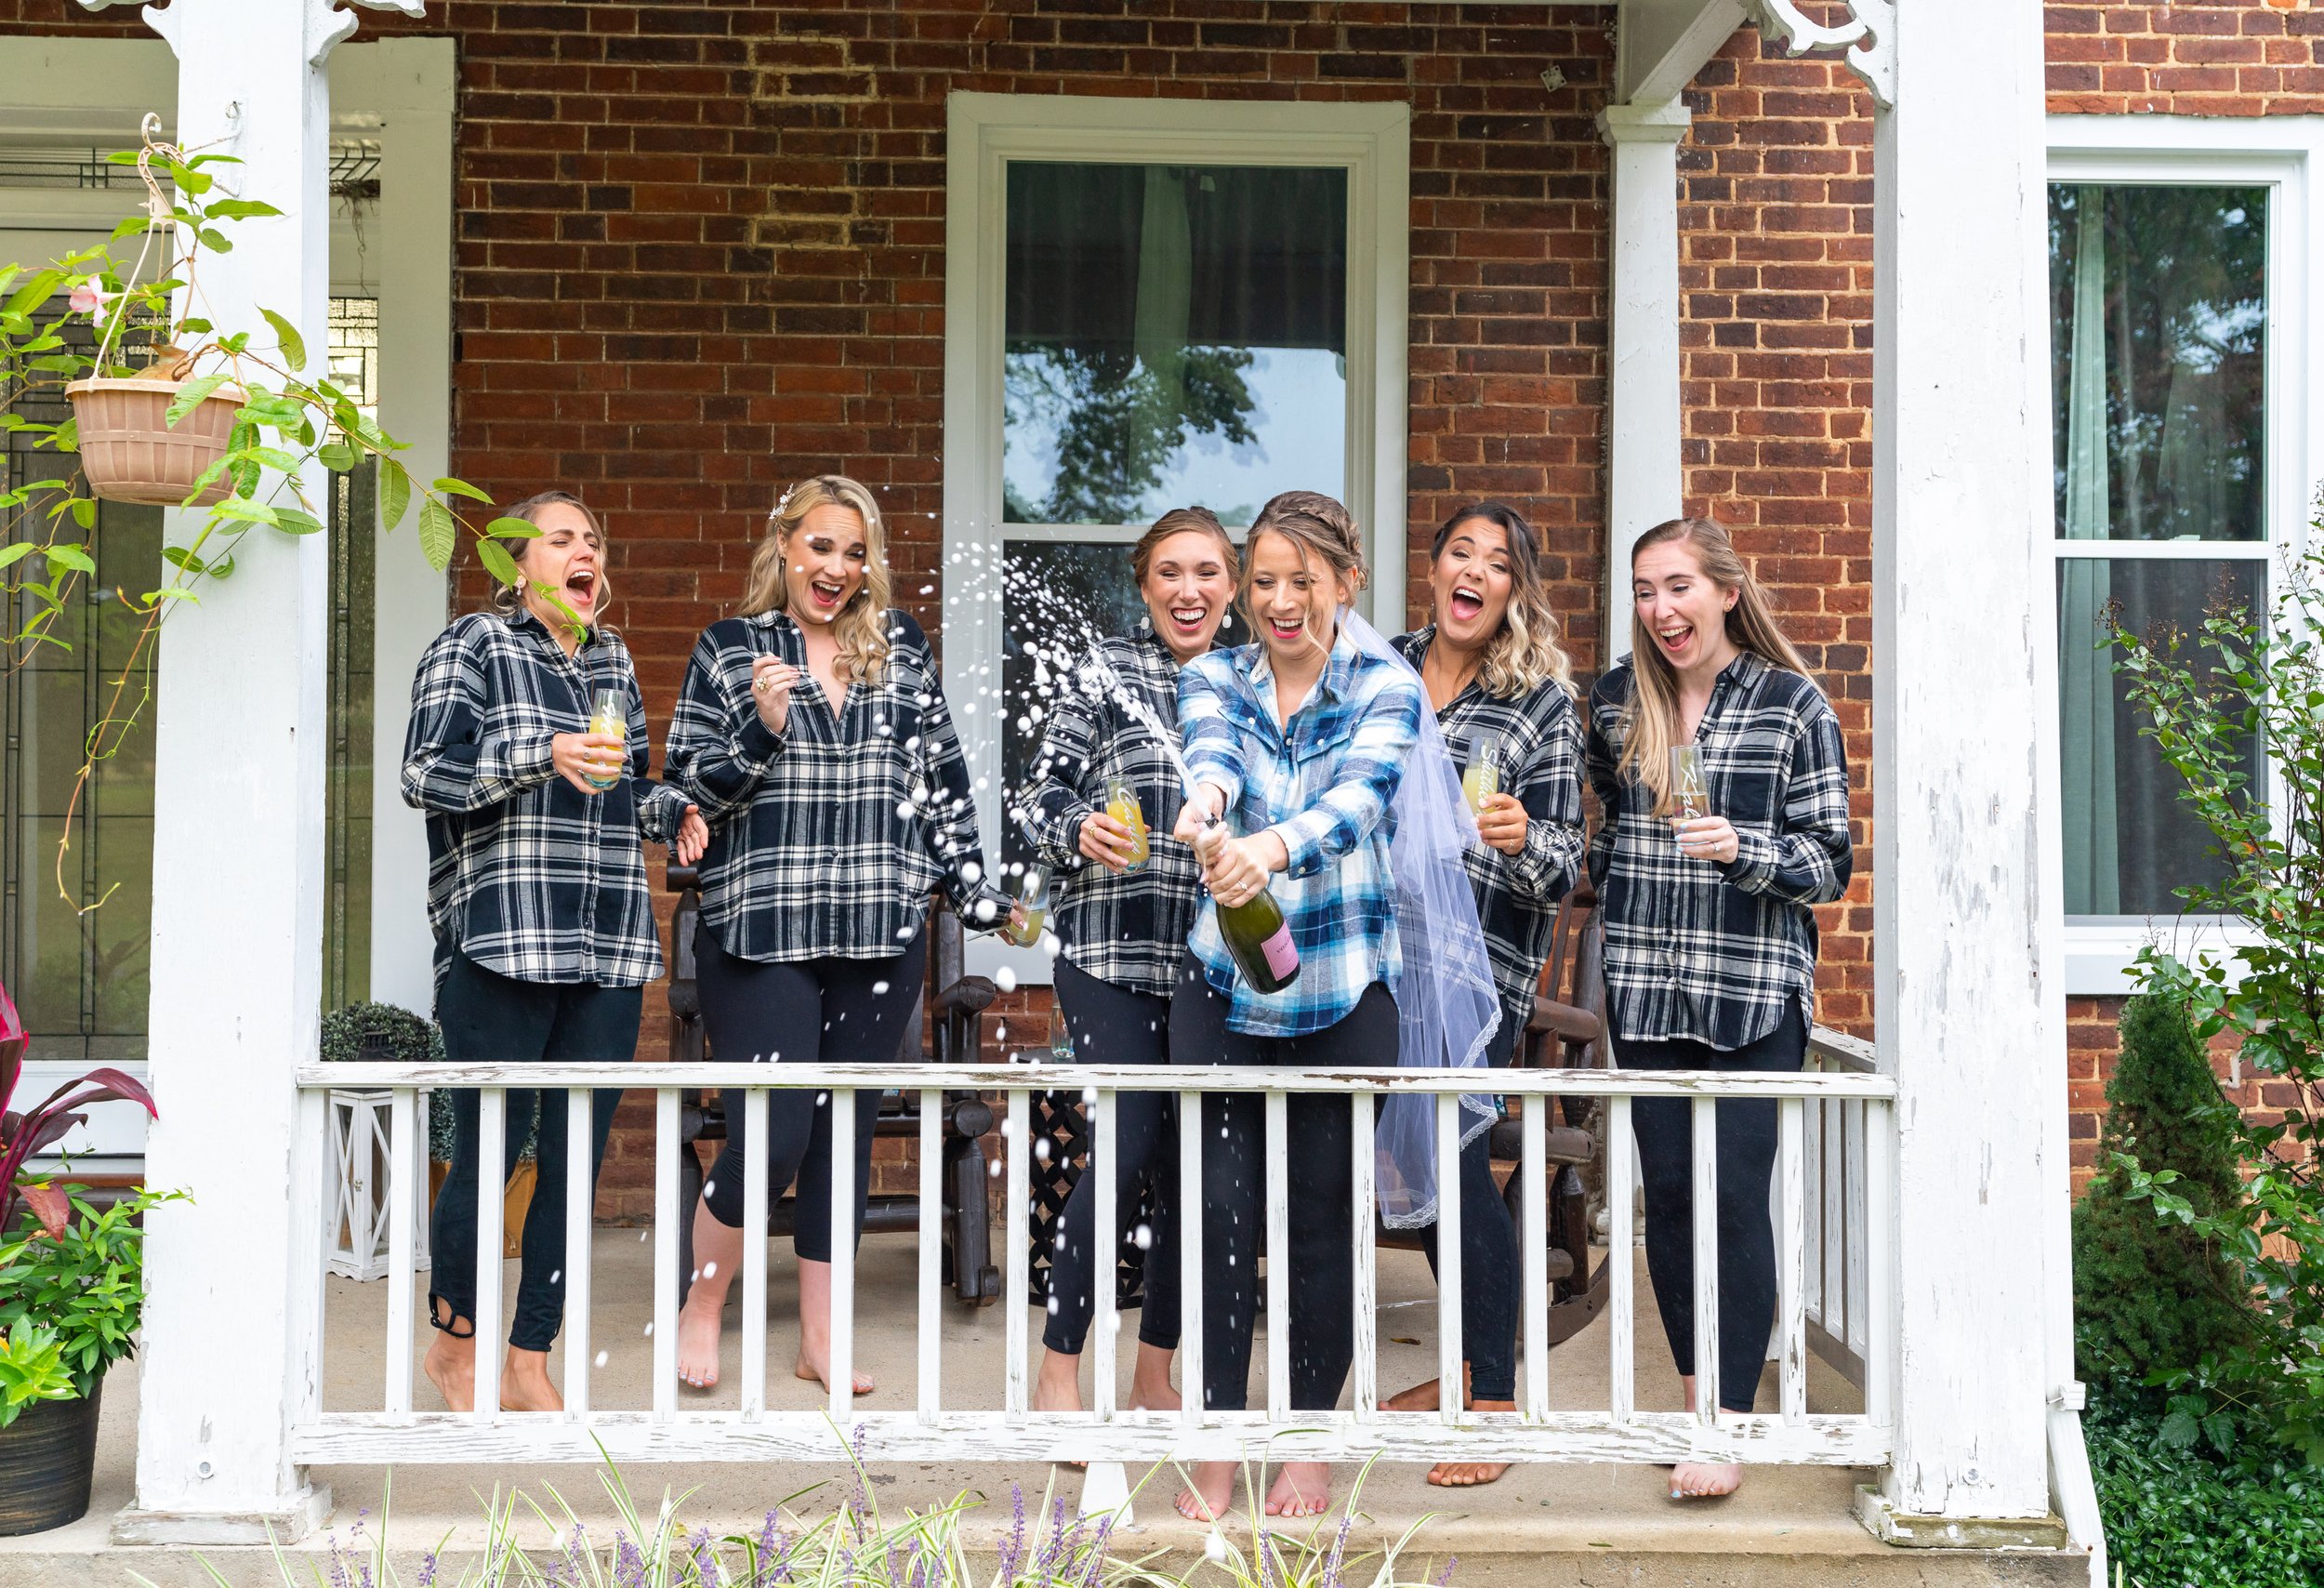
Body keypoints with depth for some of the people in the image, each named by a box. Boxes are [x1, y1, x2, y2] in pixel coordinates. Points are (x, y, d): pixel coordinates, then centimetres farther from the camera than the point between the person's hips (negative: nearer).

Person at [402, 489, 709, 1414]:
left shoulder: (612, 659, 19)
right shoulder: (472, 645, 2)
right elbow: (425, 775, -8)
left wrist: (666, 810, 10)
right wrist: (542, 755, -19)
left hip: (608, 950, 6)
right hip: (501, 943, -5)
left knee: (577, 1161, 6)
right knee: (489, 1153, 0)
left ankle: (530, 1365, 19)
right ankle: (455, 1340, 24)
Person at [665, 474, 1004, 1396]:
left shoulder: (901, 648, 11)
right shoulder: (729, 649, 3)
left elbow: (943, 782, 14)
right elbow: (690, 790, 0)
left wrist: (976, 894, 11)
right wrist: (761, 729, -16)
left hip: (882, 936, 3)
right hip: (760, 933, -3)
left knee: (847, 1135, 9)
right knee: (770, 1140, -7)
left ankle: (822, 1337, 22)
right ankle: (701, 1305, 19)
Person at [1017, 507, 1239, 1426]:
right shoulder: (1105, 673, 0)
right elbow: (1042, 799, -3)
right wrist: (1080, 832, -21)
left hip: (1214, 961, 4)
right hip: (1111, 949, -4)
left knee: (1191, 1165, 7)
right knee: (1129, 1149, -11)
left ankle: (1154, 1377, 22)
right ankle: (1057, 1376, 4)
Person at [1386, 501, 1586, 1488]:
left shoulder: (1542, 696, -4)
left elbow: (1563, 865, -8)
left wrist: (1521, 838, -27)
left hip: (1481, 958, -5)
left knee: (1451, 1153, -11)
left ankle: (1496, 1399, 1)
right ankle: (1471, 1361, 28)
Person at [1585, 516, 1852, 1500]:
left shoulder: (1793, 703, -2)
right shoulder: (1617, 698, 9)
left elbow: (1830, 864, -4)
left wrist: (1742, 847, -18)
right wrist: (1610, 882, 17)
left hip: (1754, 988, -4)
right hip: (1646, 985, 4)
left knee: (1733, 1193, -8)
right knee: (1666, 1191, 6)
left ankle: (1728, 1426, -1)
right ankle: (1699, 1398, 19)